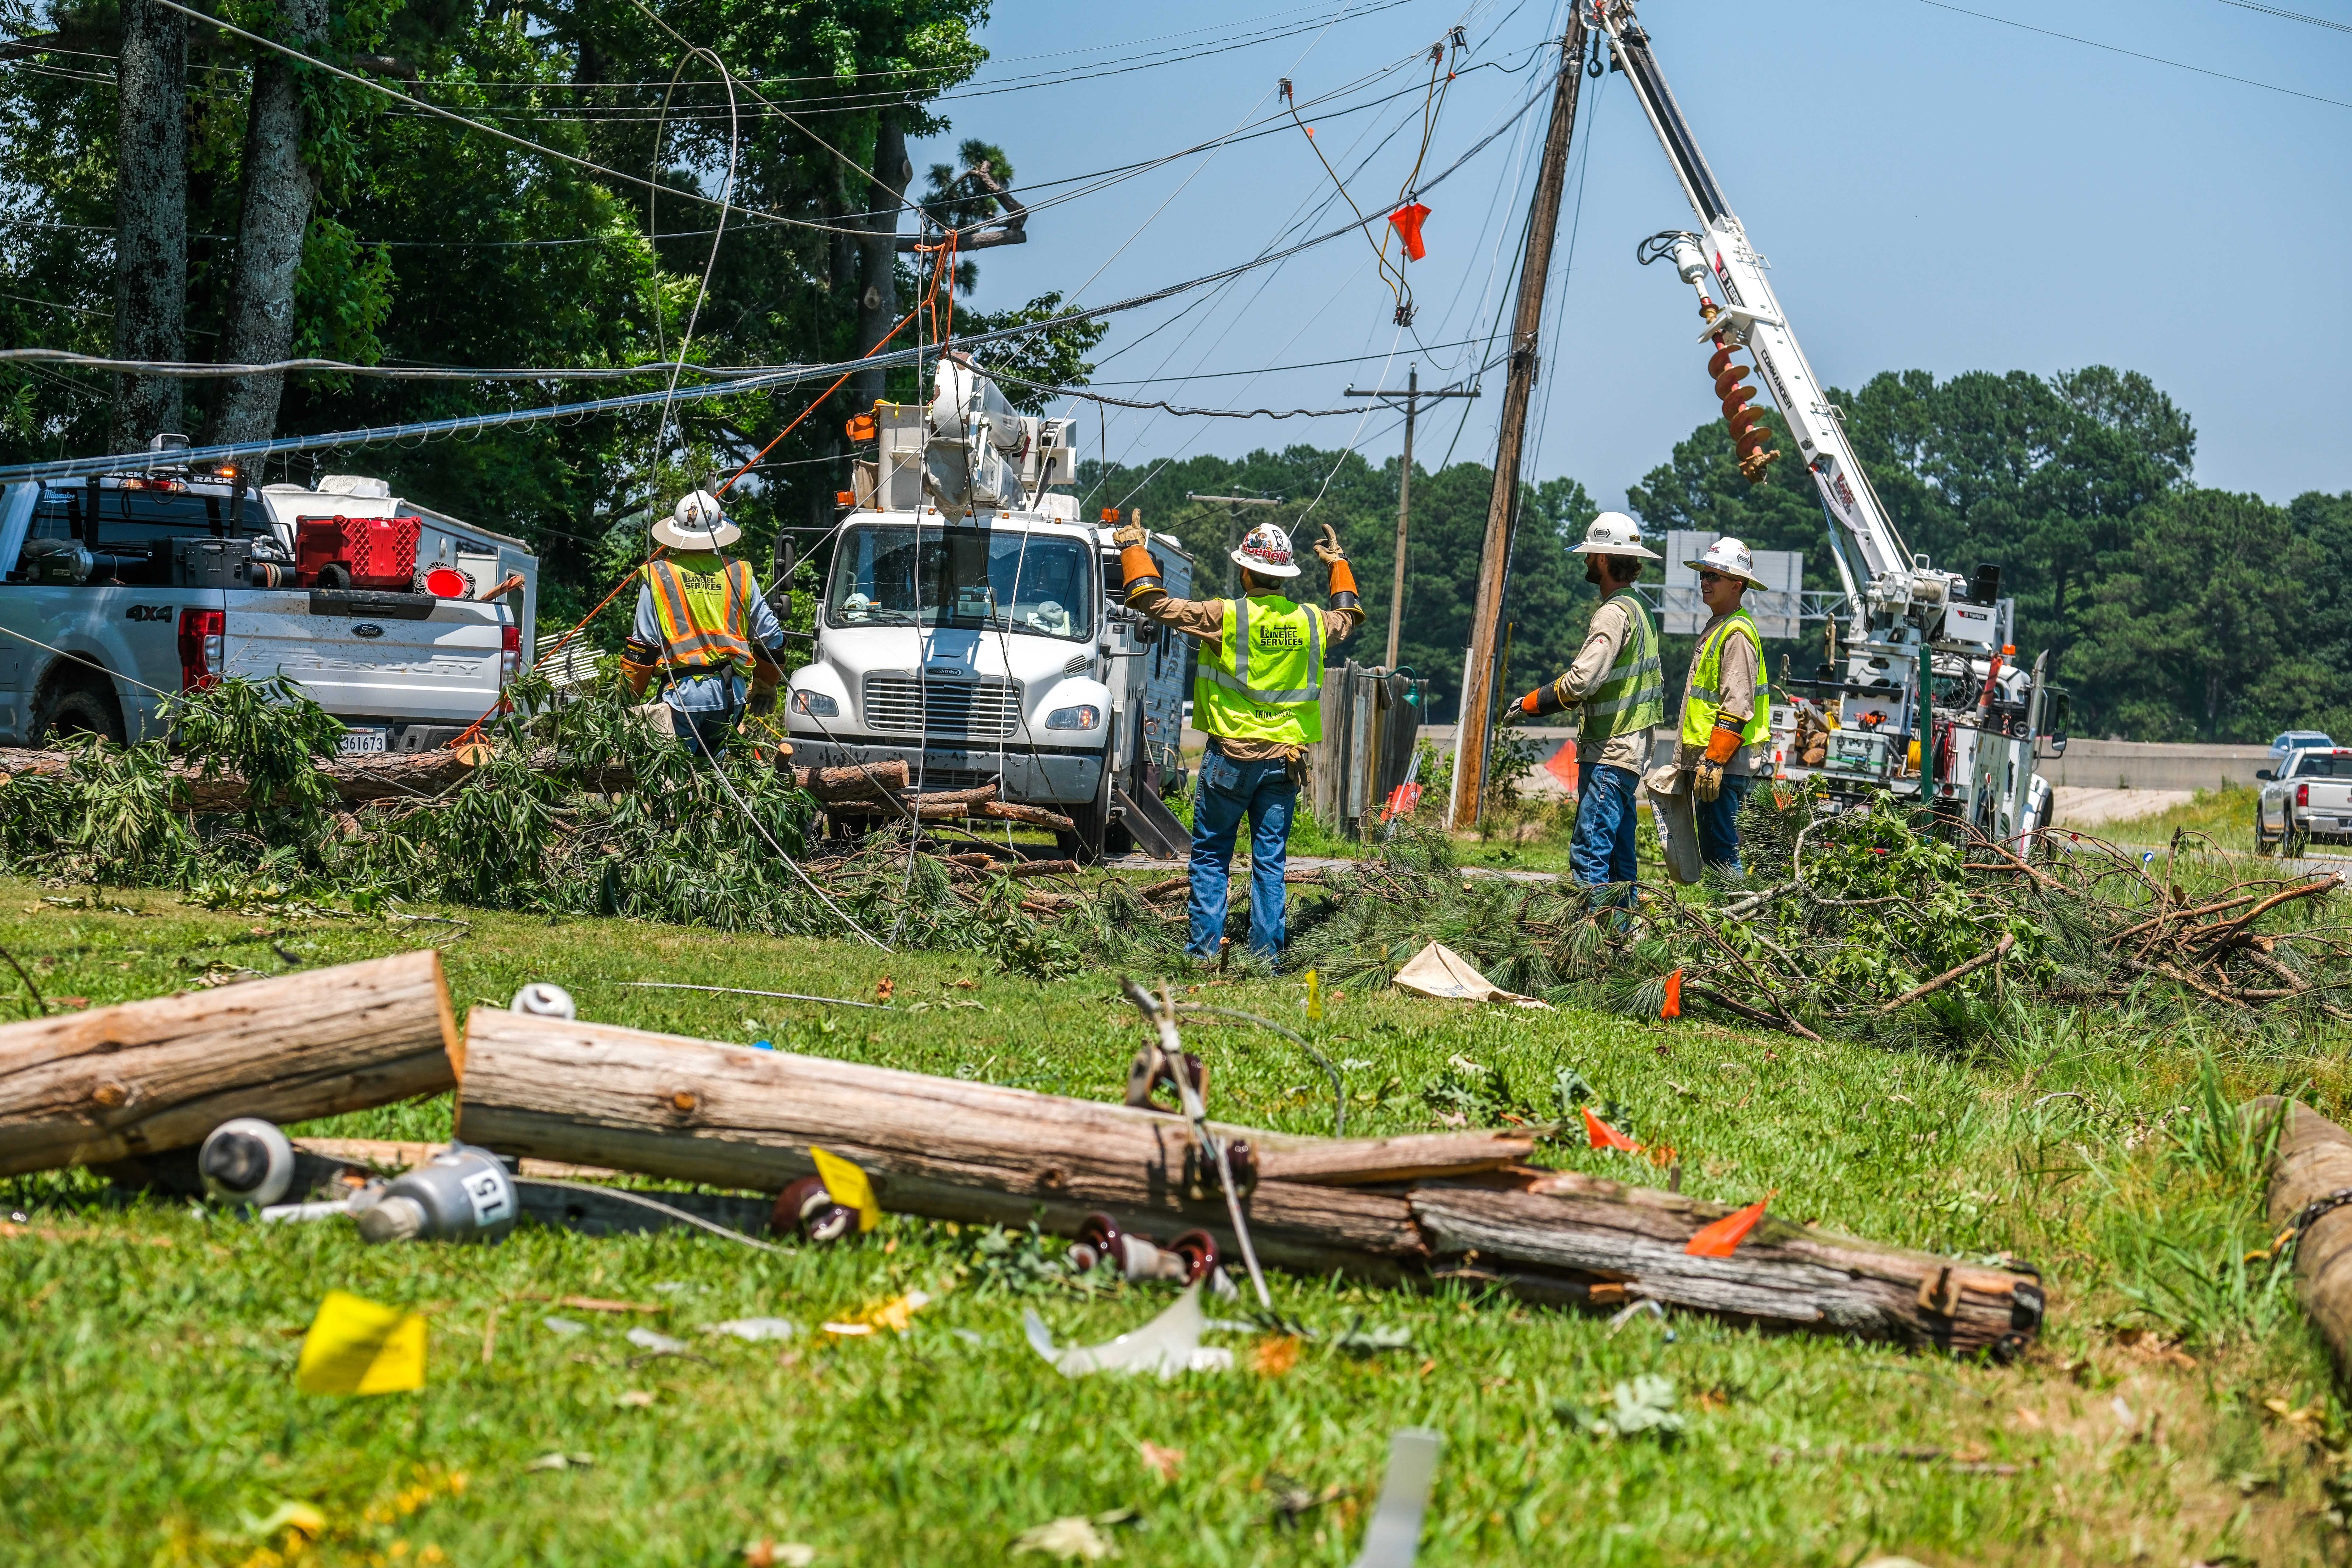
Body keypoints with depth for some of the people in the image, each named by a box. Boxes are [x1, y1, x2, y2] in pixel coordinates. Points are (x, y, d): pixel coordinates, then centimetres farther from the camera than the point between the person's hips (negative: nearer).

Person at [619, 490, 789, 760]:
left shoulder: (658, 576, 0)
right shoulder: (739, 575, 7)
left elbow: (642, 645, -2)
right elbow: (771, 637, 13)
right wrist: (765, 686, 29)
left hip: (683, 692, -3)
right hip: (731, 693, 3)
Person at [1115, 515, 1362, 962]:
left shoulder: (1227, 618, -12)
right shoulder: (1311, 622, 2)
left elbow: (1154, 602, -8)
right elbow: (1349, 616, 27)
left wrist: (1133, 549, 6)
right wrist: (1339, 564, 41)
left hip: (1231, 756, -3)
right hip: (1284, 759, 4)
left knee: (1211, 857, 6)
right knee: (1270, 862, 7)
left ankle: (1205, 948, 2)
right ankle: (1266, 954, 5)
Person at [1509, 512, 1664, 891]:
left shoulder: (1614, 614, -15)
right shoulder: (1638, 610, 17)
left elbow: (1581, 681, -24)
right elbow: (1655, 685, 23)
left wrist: (1530, 703, -11)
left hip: (1607, 754, -10)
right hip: (1631, 753, 10)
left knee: (1589, 851, -13)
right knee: (1619, 854, 12)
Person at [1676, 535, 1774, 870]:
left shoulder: (1737, 635, -15)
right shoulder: (1717, 627, 19)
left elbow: (1737, 706, -22)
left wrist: (1714, 761, -24)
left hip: (1726, 765, -11)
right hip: (1708, 760, 11)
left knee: (1721, 852, -10)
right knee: (1711, 851, 13)